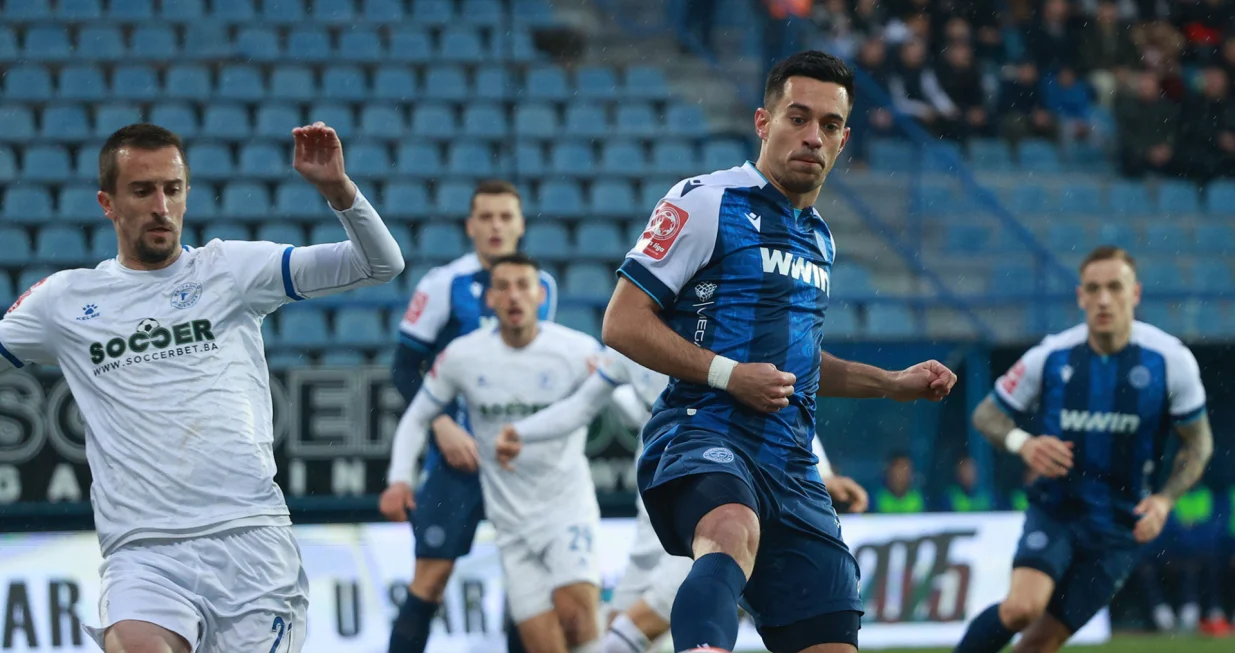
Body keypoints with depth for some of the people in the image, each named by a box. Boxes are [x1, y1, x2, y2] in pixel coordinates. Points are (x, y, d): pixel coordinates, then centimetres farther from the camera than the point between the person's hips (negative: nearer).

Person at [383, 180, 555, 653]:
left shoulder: (544, 286, 8)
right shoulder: (445, 285, -6)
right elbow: (405, 368, -5)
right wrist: (442, 424, -16)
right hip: (459, 451, -4)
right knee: (433, 572, -6)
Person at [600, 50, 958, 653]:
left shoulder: (818, 239, 23)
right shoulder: (707, 202, -1)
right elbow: (623, 324, -5)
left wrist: (891, 384, 26)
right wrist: (726, 374, -14)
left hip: (790, 467, 8)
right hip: (703, 434, -8)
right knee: (733, 531, -41)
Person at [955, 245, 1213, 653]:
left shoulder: (1170, 360, -9)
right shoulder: (1051, 357, -7)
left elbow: (1198, 443, 2)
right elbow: (986, 414, 5)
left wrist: (1165, 500, -14)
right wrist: (1022, 443, -17)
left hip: (1121, 528, 0)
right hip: (1055, 510, 0)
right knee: (1021, 607, -26)